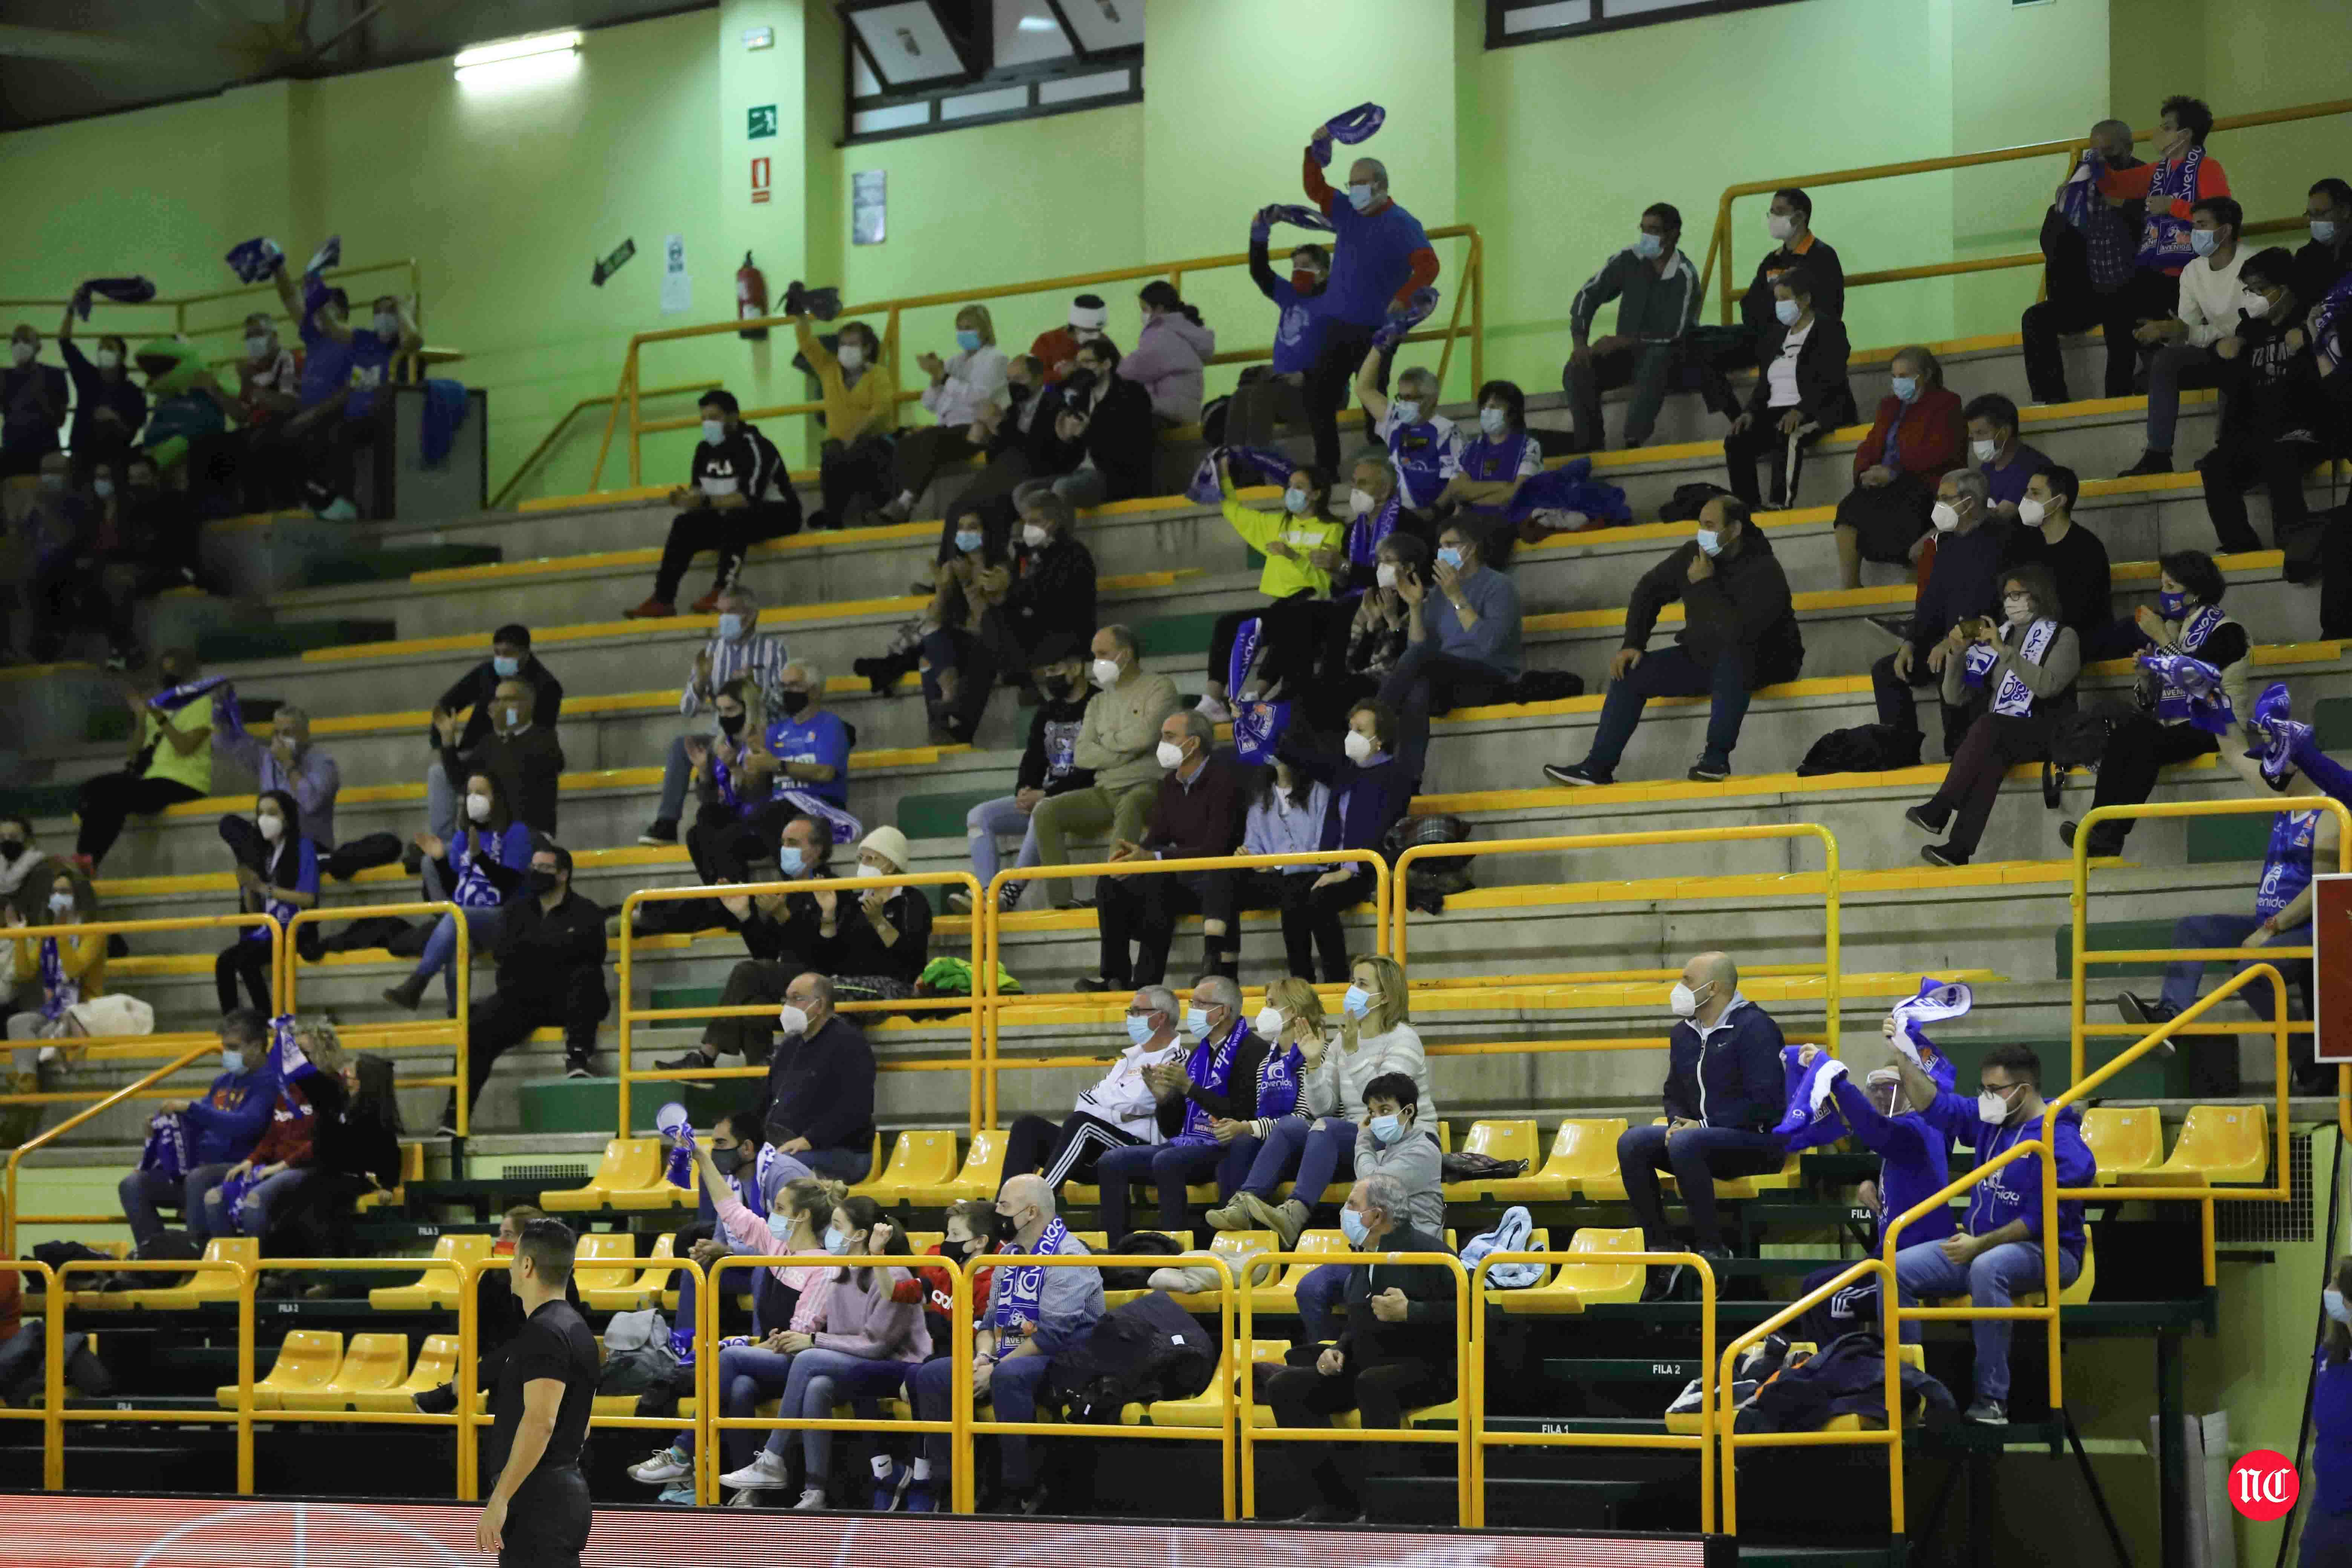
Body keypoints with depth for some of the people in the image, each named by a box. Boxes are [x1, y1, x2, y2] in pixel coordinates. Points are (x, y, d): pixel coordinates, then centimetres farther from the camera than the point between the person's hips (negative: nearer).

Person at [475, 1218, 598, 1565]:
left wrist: (500, 1499, -25)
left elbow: (539, 1422, -24)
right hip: (566, 1492, 10)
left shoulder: (544, 1332, -15)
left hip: (540, 1499, -10)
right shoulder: (574, 1327, 17)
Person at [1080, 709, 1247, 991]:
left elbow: (1215, 849, -21)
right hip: (1181, 880, 8)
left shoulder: (1223, 778, -13)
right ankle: (1114, 975, -11)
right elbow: (1157, 838, 10)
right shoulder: (1171, 784, 12)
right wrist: (1132, 852, -15)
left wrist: (1152, 858, -25)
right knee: (1111, 883, -9)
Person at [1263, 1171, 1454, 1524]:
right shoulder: (1363, 1257, 16)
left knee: (1372, 1383, -40)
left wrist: (1410, 1312, -23)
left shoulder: (1424, 1250, -9)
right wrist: (1338, 1351, 7)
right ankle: (1341, 1504, -14)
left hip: (1426, 1370, -8)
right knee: (1285, 1387, -8)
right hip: (1365, 1368, 8)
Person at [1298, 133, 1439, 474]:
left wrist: (1403, 298, -35)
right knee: (1318, 397, 7)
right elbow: (1316, 189, 11)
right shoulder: (1347, 213, 9)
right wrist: (1316, 150, -2)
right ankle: (1325, 468, 15)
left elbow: (1428, 266, -22)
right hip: (1340, 327, 7)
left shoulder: (1402, 225, -12)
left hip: (1377, 330, -7)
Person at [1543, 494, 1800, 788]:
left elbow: (1740, 632, -38)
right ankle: (1598, 767, -5)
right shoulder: (1694, 554, -4)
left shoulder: (1764, 571, -24)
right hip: (1703, 657, 7)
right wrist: (1633, 644, -2)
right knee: (1630, 673, -5)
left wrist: (1705, 585, -28)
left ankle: (1717, 757, -33)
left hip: (1761, 662, -7)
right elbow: (1649, 590, 9)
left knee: (1733, 655, -41)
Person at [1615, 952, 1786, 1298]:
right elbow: (1675, 1095, 23)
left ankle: (1712, 1250, -26)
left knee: (1685, 1145, -36)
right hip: (1701, 1133, 8)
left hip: (1758, 1140, -8)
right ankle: (1660, 1249, -13)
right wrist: (1677, 1124, -1)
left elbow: (1764, 1101, -19)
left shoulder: (1754, 1027, -12)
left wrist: (1704, 1127, -18)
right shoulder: (1683, 1034, 13)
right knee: (1631, 1143, -14)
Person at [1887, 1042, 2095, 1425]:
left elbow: (2041, 1221, -21)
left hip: (2045, 1253, -8)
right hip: (1979, 1244, 8)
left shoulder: (2061, 1142, -15)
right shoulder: (1990, 1120, 10)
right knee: (1898, 1269, -11)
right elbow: (1935, 1105, 16)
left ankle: (1992, 1400, -38)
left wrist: (1981, 1246, -26)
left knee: (1987, 1268, -41)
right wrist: (1903, 1060, 1)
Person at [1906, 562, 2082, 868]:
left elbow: (2047, 685, -13)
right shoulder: (1996, 636, 20)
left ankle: (1939, 809, -37)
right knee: (1990, 757, -34)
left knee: (1988, 725, -35)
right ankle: (1959, 848, -48)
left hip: (2041, 736, -3)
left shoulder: (2062, 636, 8)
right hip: (1996, 739, 3)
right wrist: (1956, 654, 1)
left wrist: (2005, 650, -16)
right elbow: (1956, 698, 17)